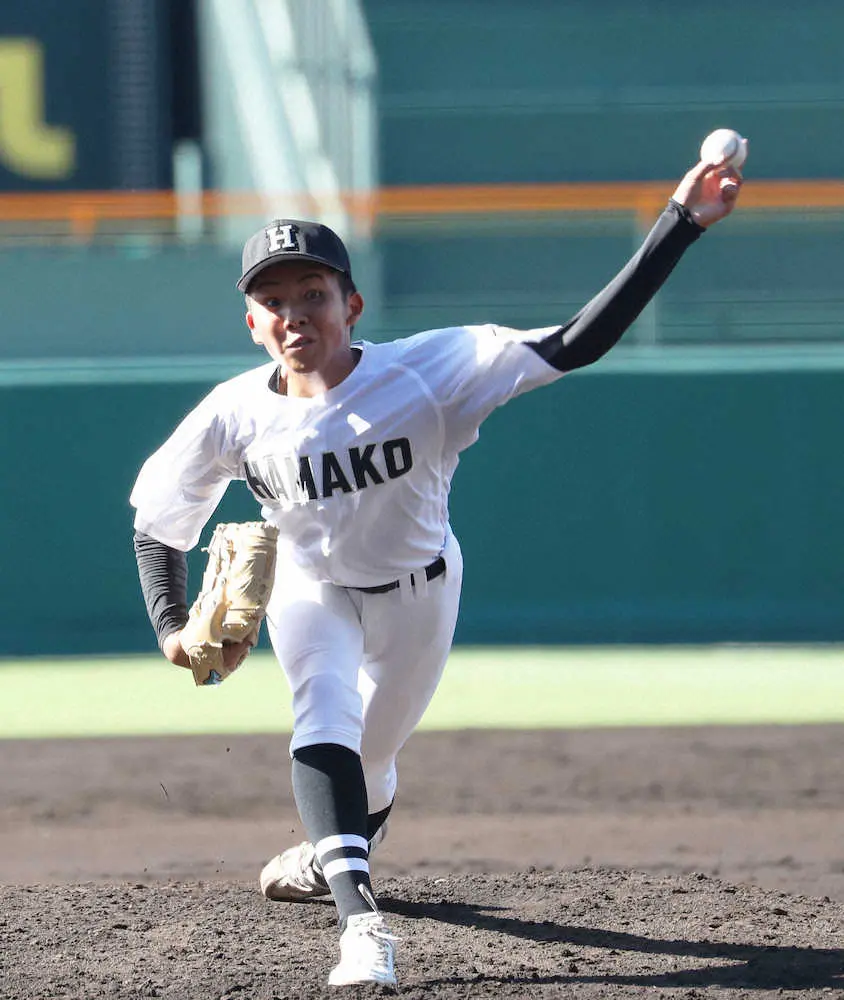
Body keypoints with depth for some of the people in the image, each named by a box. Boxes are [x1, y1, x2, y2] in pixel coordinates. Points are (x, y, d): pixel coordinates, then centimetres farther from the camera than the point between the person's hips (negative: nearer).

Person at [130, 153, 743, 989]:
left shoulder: (425, 373, -33)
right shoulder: (233, 417, -25)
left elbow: (576, 344, -41)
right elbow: (158, 520, -7)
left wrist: (680, 226, -49)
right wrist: (171, 627, -22)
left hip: (417, 593, 0)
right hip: (309, 592, 0)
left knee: (368, 764, 14)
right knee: (325, 719, -28)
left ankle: (333, 853, 52)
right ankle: (360, 921, -40)